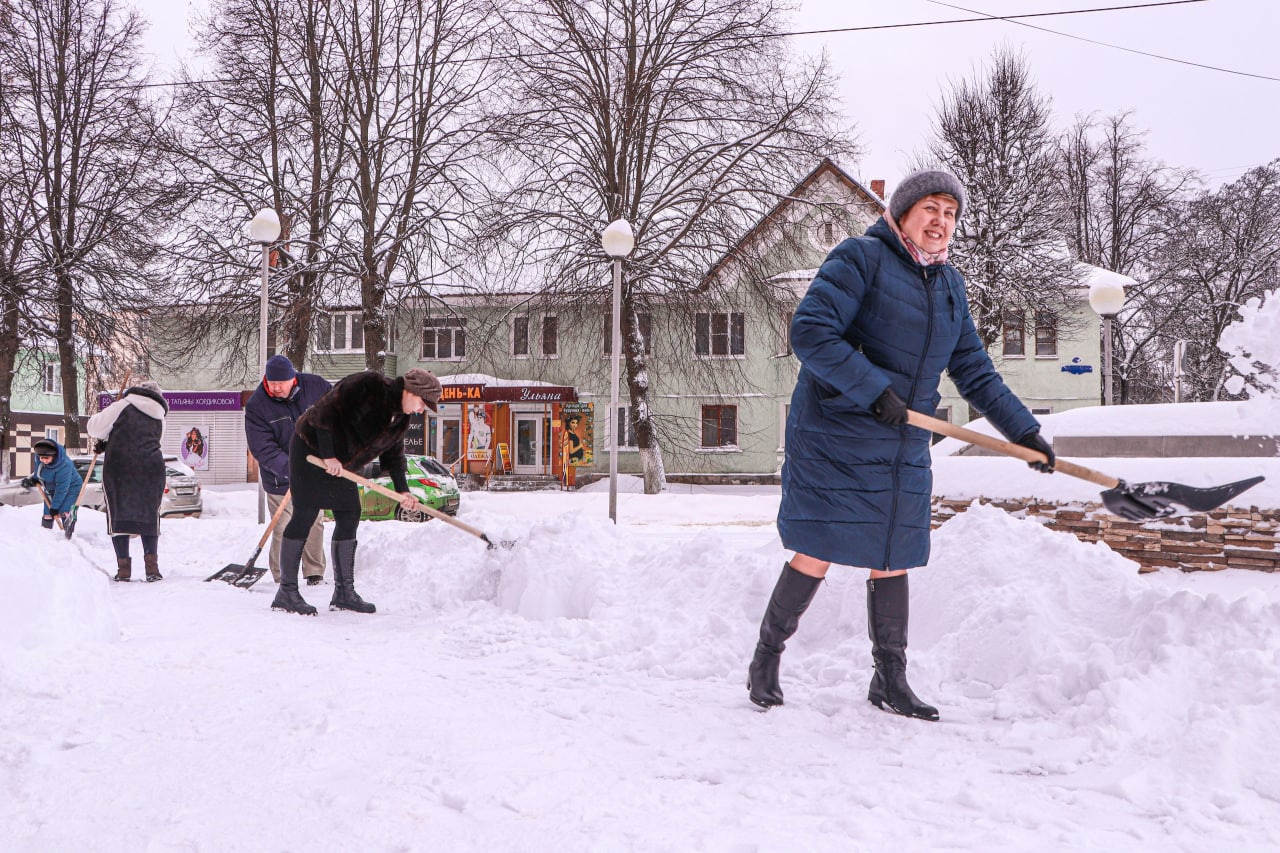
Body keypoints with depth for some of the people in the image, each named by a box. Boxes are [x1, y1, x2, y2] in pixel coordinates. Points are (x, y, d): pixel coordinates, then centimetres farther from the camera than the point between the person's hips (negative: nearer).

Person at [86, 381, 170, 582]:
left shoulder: (123, 406, 4)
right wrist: (108, 446, 28)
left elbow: (95, 428, 1)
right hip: (151, 469, 3)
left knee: (118, 515, 8)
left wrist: (105, 441, 24)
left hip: (119, 468, -3)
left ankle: (123, 567, 4)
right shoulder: (159, 420, 17)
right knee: (149, 516, 14)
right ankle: (152, 566, 3)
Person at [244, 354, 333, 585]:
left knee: (314, 524, 10)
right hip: (280, 480, -3)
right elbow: (263, 449, -19)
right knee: (284, 531, -6)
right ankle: (283, 579, 6)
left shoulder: (315, 386, -8)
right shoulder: (256, 405, -15)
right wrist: (289, 467, -33)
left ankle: (315, 574, 22)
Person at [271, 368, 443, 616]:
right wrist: (328, 456, -26)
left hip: (341, 465, 9)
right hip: (311, 449, -9)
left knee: (349, 517, 6)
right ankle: (286, 592, -6)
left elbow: (393, 455, 13)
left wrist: (403, 491, 0)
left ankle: (344, 593, 13)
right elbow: (325, 411, -27)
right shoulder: (369, 385, -23)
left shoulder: (400, 420, 3)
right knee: (304, 516, -11)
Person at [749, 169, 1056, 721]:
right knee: (816, 556, -3)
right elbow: (809, 333, -20)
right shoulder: (860, 259, -10)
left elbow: (975, 372, 18)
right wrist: (874, 391, -23)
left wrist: (1024, 431, 13)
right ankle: (766, 657, 18)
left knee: (892, 561, 11)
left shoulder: (949, 286, 12)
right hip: (832, 441, -6)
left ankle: (890, 681, 24)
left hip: (902, 452, 6)